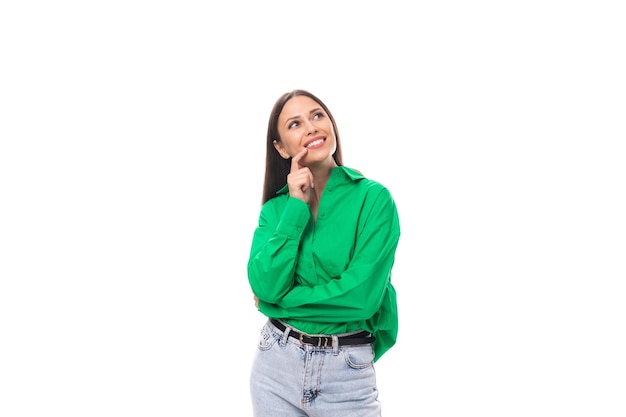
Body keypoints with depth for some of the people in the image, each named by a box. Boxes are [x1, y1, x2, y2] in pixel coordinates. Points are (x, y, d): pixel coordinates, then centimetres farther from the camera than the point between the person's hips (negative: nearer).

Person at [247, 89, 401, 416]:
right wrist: (296, 207, -13)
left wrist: (281, 298, -10)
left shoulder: (373, 197, -10)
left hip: (347, 372, -3)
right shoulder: (275, 207, 3)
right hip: (276, 364, 3)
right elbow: (265, 285, -12)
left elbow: (362, 295, -18)